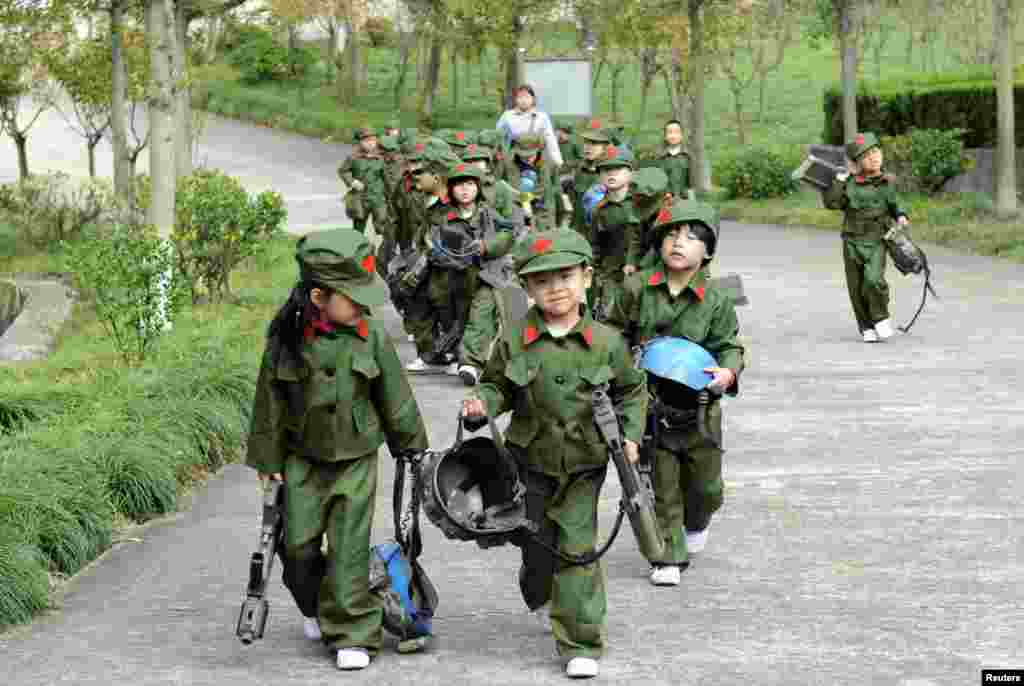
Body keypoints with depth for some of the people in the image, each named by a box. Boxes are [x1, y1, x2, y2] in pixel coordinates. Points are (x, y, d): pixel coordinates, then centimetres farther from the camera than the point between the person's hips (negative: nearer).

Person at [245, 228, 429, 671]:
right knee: (299, 544, 6)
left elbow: (396, 397, 1)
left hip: (356, 459, -1)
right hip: (302, 458, 1)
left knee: (349, 549, -2)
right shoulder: (286, 339, -12)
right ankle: (315, 607, 34)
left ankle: (352, 634, 7)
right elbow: (270, 402, -2)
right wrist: (268, 459, 3)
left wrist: (410, 448, 9)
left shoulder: (371, 337, -11)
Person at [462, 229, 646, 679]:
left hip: (584, 464, -1)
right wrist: (483, 402, -16)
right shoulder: (515, 341, -8)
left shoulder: (606, 342, -7)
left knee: (577, 549, -4)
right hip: (533, 460, 1)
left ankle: (581, 644, 4)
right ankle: (539, 593, 48)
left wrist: (630, 435, -3)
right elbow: (498, 385, 5)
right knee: (538, 546, 13)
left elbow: (632, 391, 7)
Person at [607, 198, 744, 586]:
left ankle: (696, 523, 46)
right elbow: (615, 334, 6)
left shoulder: (716, 301, -8)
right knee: (662, 487, 6)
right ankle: (668, 558, 17)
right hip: (651, 407, 0)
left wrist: (728, 371, -20)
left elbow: (729, 346, 0)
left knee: (705, 486, 14)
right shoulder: (637, 289, -6)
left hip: (699, 409, 0)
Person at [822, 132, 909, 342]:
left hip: (876, 242, -1)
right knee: (857, 288, 5)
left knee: (873, 279, -22)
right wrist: (841, 178, -9)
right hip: (852, 242, 1)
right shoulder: (850, 184, -2)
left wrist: (900, 217, -2)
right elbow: (831, 202, -12)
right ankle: (867, 327, 20)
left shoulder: (887, 183, 2)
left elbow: (893, 206, 17)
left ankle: (881, 318, 1)